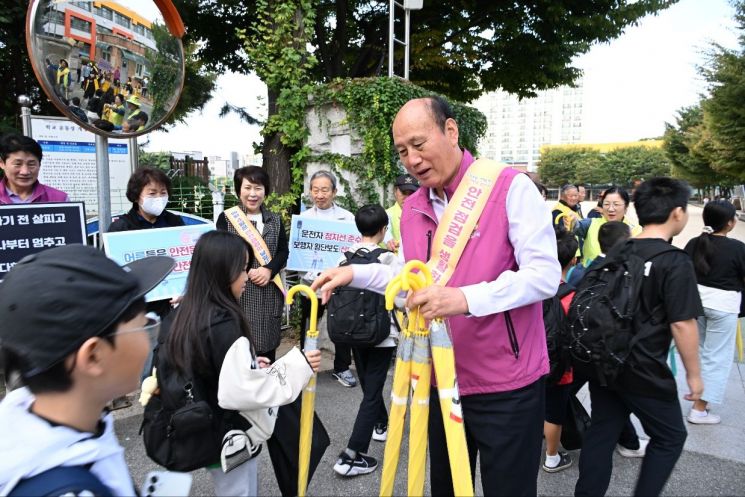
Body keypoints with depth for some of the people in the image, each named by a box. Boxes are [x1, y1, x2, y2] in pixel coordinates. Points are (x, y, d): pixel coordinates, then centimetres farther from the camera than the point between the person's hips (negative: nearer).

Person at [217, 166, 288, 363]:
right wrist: (248, 272, -15)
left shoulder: (275, 220, 11)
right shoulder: (226, 218, 0)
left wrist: (269, 270, -11)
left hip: (269, 293, 3)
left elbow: (284, 251, 8)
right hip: (238, 293, -3)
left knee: (267, 345, 11)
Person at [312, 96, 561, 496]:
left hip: (507, 385, -6)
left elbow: (544, 274, -21)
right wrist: (355, 274, 4)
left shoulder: (511, 187, -14)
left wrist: (465, 298, -34)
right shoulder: (411, 208, 6)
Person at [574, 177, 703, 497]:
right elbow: (681, 324, -17)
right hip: (643, 371, -6)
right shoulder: (675, 262, -15)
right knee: (670, 437, 15)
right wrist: (694, 374, -5)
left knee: (601, 432, 14)